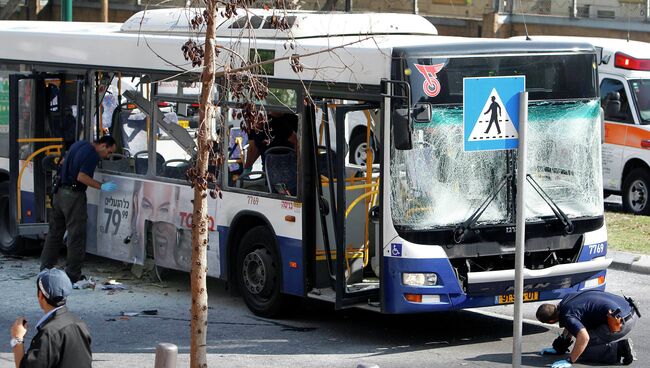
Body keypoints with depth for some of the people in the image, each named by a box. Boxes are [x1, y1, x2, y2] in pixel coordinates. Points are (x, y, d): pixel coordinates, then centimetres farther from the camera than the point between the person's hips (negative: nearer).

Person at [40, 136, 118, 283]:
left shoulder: (79, 145, 13)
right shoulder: (92, 155, -15)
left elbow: (63, 162, 21)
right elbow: (81, 177, -22)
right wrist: (101, 186, -18)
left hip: (59, 192, 9)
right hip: (73, 195, -9)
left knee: (55, 232, 17)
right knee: (76, 237, -3)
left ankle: (45, 268, 22)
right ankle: (73, 275, -1)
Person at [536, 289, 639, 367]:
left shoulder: (567, 316, -15)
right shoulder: (567, 299, 15)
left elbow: (584, 337, -29)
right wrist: (559, 348, 36)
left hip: (620, 322, -10)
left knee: (582, 349, -4)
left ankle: (619, 349, -8)